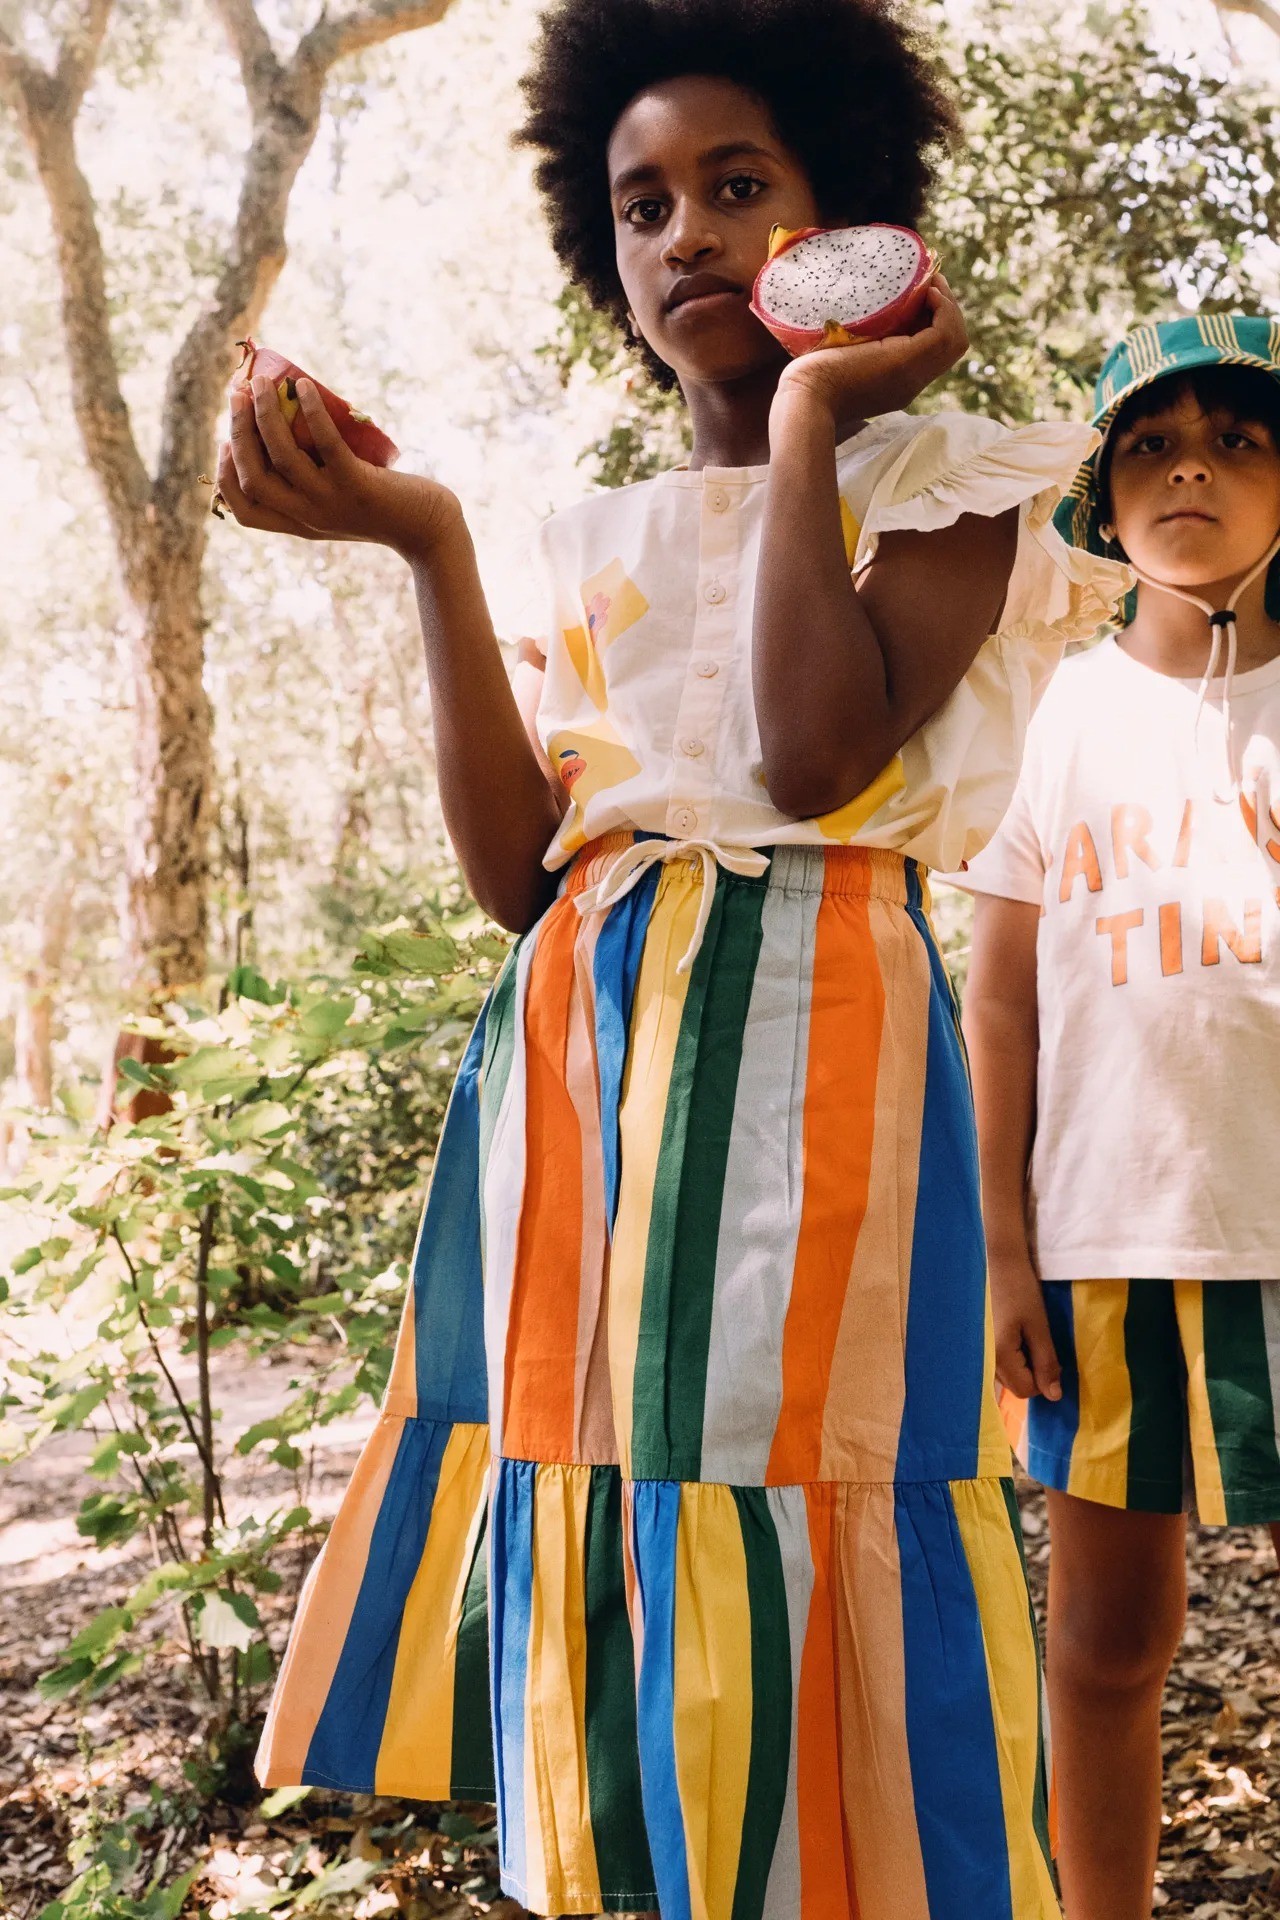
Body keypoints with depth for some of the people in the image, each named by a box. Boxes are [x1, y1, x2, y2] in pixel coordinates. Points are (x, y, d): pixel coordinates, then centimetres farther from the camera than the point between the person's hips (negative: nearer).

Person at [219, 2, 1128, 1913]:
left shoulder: (943, 479, 5)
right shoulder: (604, 544, 18)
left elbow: (820, 757, -16)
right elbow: (517, 871, 4)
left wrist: (807, 421, -6)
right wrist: (429, 550, -1)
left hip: (807, 1046, -5)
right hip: (578, 1071, 5)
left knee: (789, 1597, -4)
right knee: (603, 1614, 9)